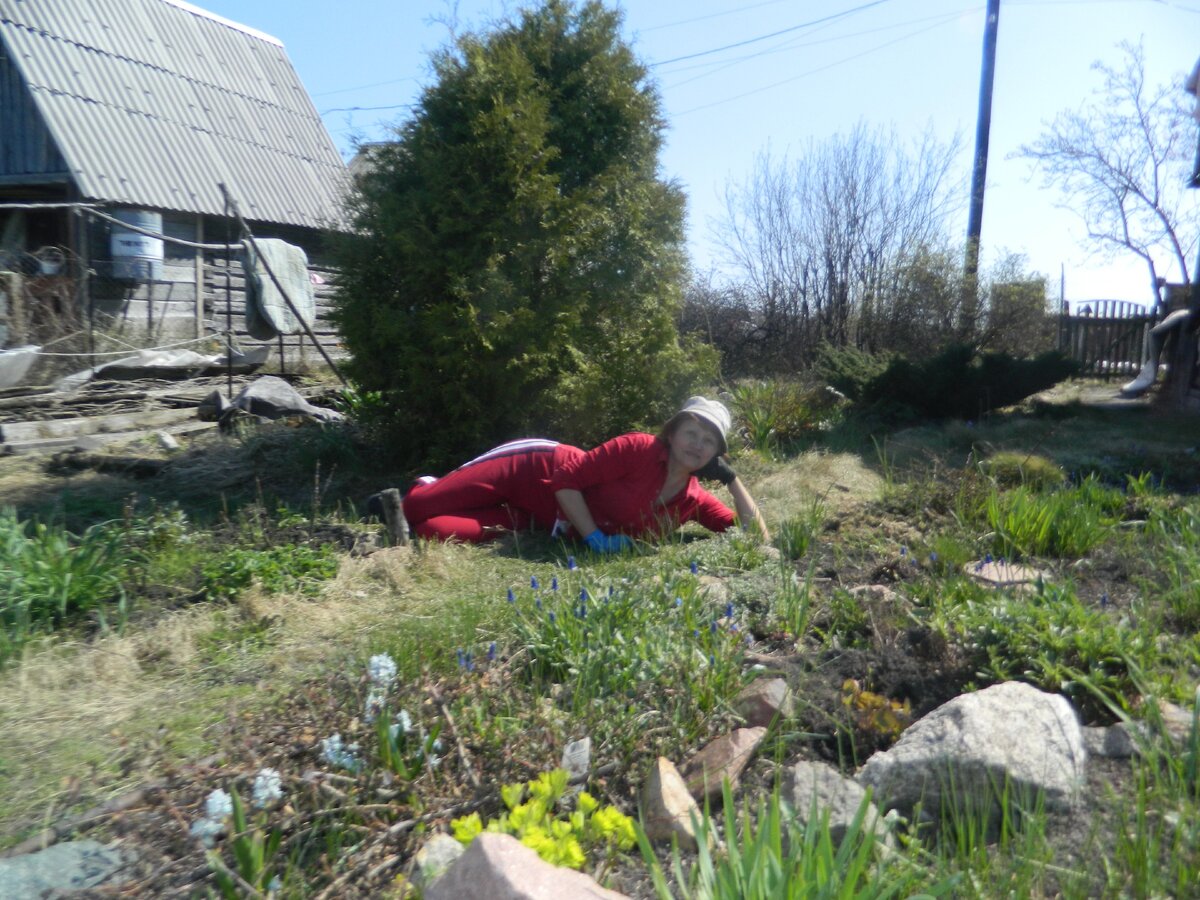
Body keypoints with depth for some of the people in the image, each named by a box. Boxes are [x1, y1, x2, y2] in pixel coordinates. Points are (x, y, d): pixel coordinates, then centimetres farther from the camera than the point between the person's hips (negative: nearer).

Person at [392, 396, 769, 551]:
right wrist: (596, 538, -27)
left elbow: (756, 536, -8)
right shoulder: (639, 448, -23)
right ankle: (423, 489, 33)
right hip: (535, 470, -4)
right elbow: (567, 476, -22)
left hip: (542, 518, 4)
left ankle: (433, 493, 26)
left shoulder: (694, 502, -7)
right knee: (415, 507, -4)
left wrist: (731, 478, -13)